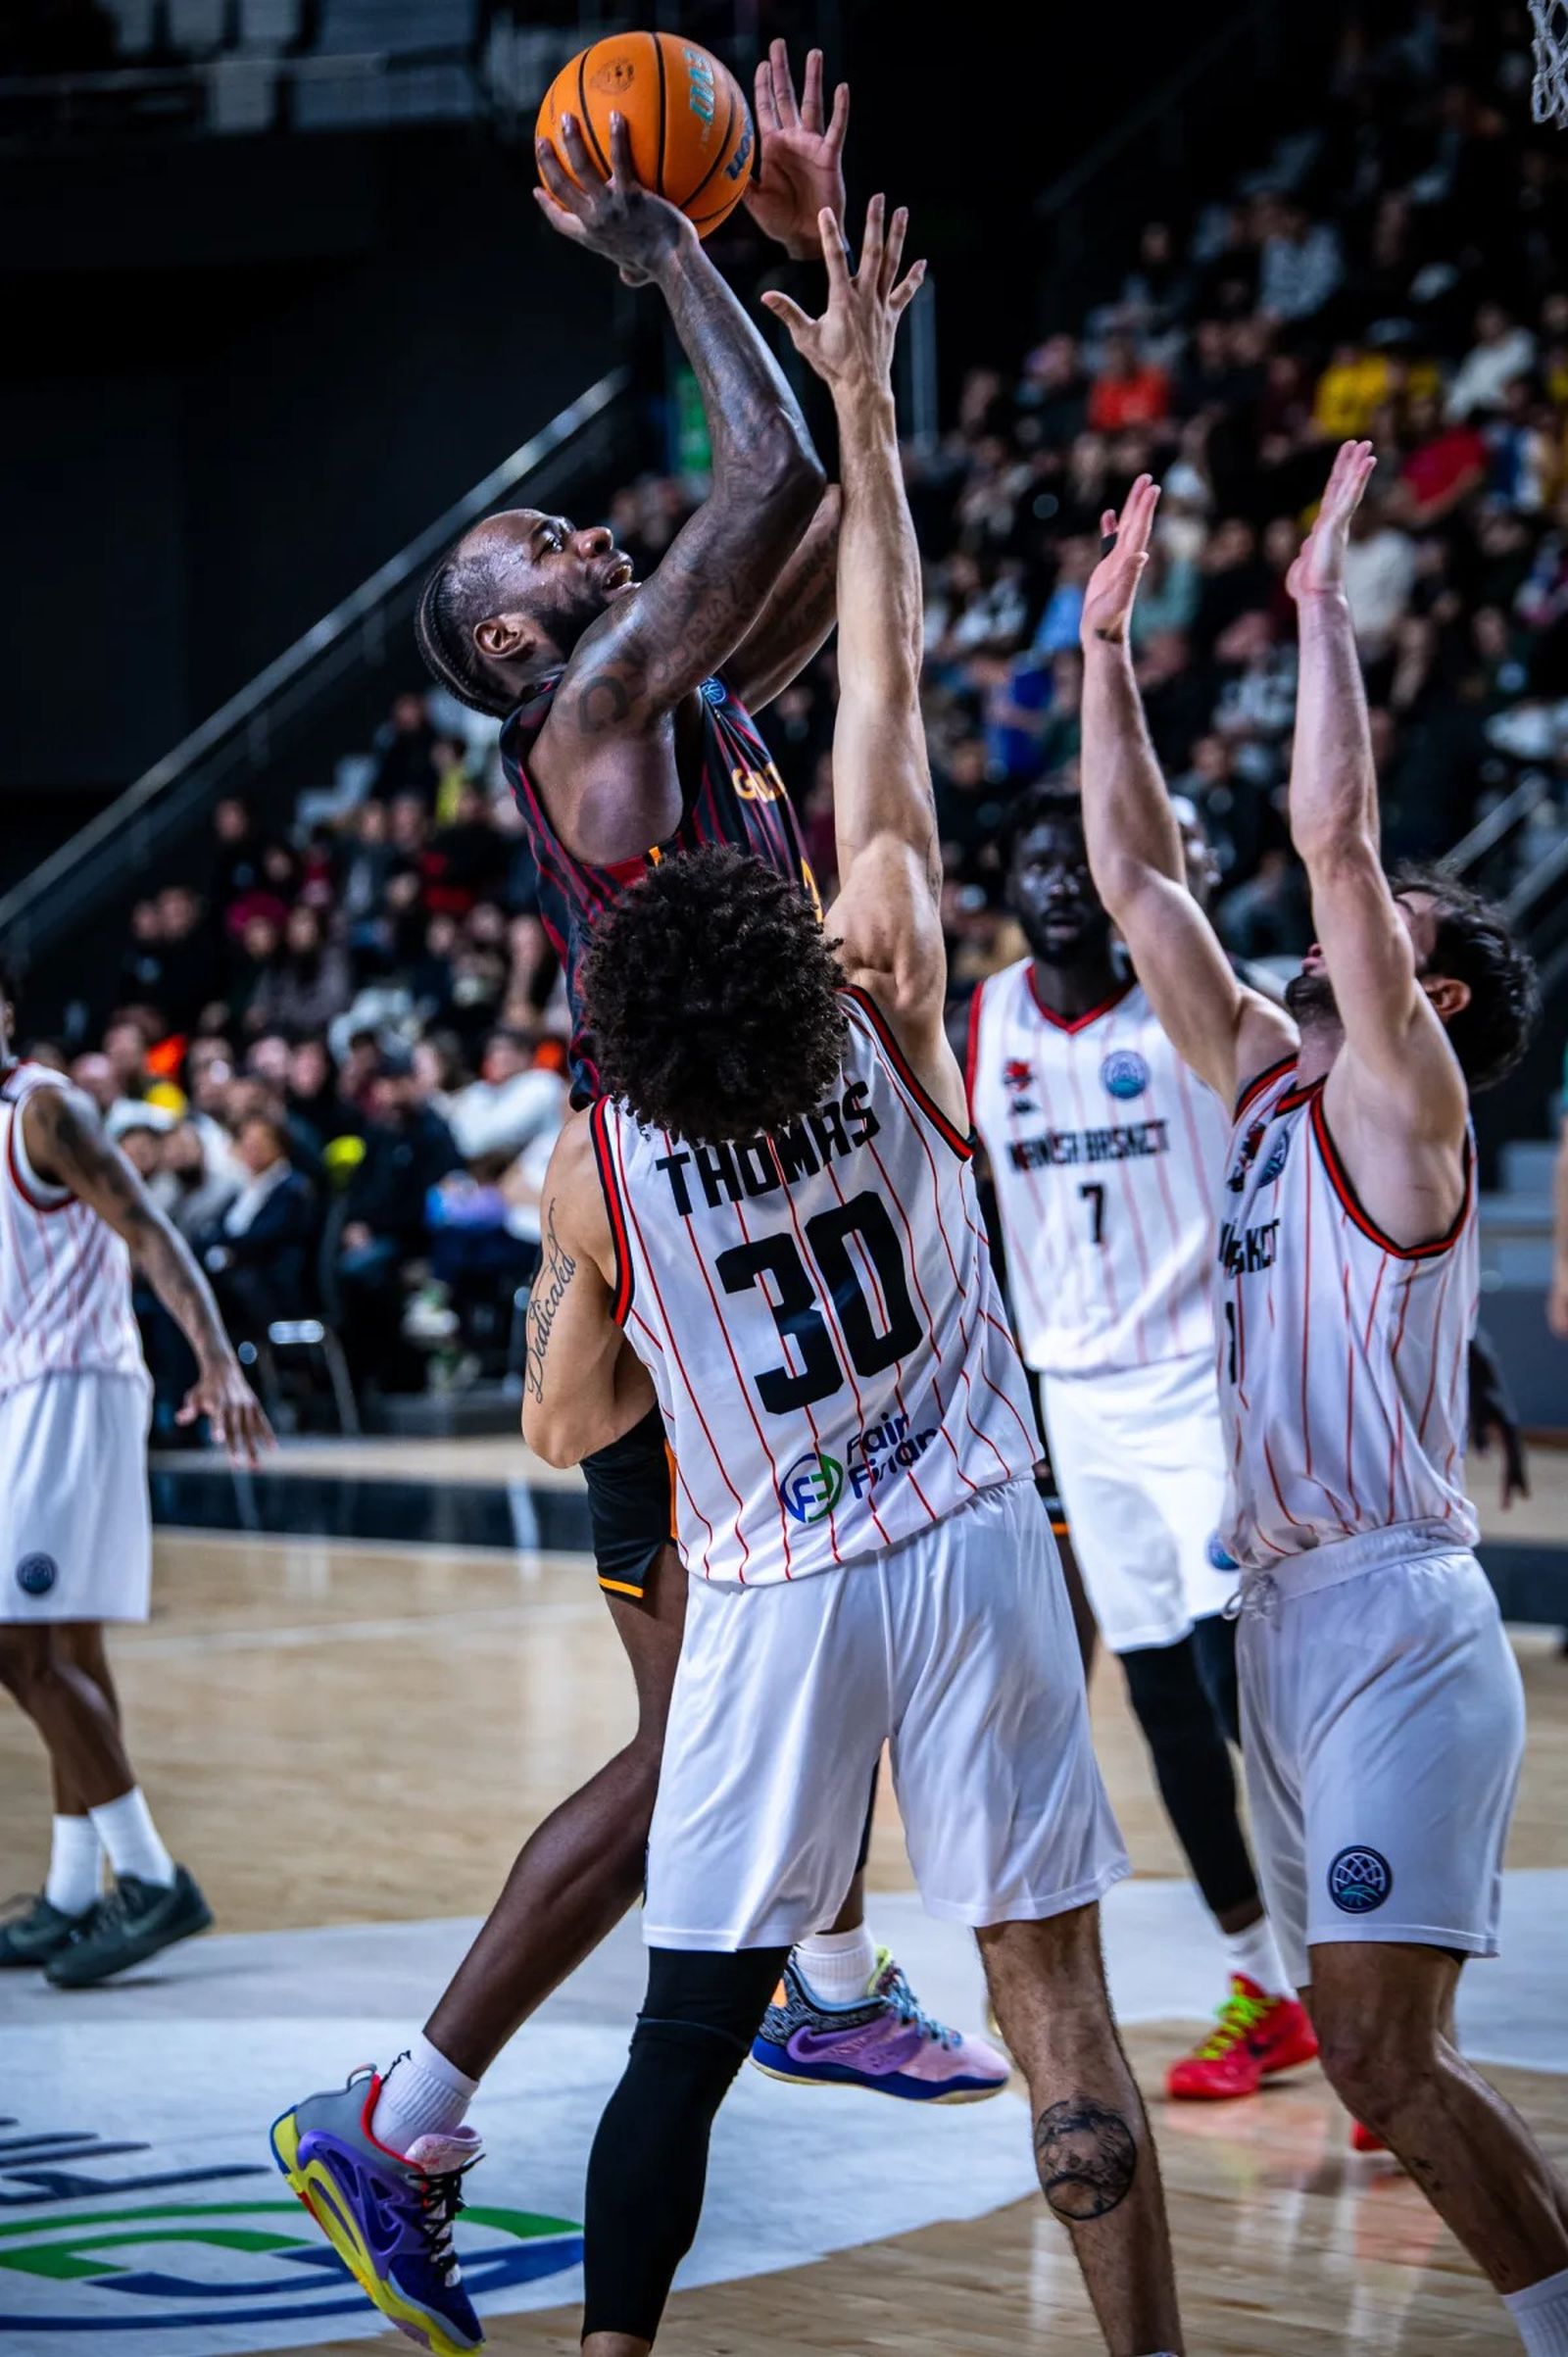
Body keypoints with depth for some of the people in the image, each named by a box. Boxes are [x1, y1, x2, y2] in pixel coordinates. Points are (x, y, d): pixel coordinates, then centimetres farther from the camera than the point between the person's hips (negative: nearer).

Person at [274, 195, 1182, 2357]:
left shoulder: (597, 1171, -8)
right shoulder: (895, 1029, -10)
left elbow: (563, 1426, 7)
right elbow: (887, 686, -5)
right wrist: (861, 404, -1)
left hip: (774, 1595, 1)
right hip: (973, 1552, 0)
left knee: (692, 2031, 8)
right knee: (1056, 1999, 1)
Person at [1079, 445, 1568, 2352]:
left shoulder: (1402, 1092, -5)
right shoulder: (1266, 1074, 16)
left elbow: (1330, 827, -16)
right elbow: (1135, 876, 19)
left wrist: (1323, 599, -8)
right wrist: (1106, 649, 19)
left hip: (1398, 1618, -9)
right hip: (1284, 1613, 9)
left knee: (1381, 2051, -14)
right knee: (1368, 2052, 10)